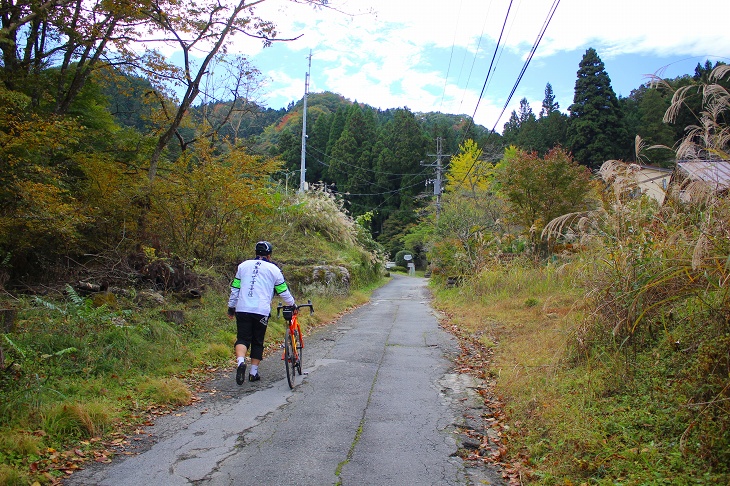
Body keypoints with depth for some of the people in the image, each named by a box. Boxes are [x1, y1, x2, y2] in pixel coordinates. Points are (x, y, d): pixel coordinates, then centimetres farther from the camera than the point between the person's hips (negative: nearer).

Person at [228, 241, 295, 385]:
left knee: (242, 338, 2)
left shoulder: (243, 265, 13)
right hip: (261, 311, -1)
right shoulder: (273, 269, 7)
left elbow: (235, 288, 13)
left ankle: (240, 361, -25)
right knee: (257, 342, 11)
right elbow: (283, 292, 12)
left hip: (242, 309, 1)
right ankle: (254, 372, 14)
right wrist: (292, 304, 27)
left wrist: (231, 307, 21)